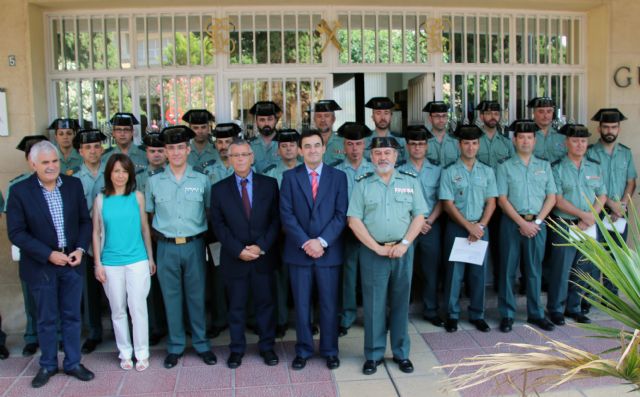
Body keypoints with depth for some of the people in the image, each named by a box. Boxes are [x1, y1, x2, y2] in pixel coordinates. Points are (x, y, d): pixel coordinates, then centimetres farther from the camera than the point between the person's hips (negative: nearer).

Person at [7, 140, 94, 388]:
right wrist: (49, 254, -17)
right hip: (41, 266, -2)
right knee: (46, 319, 12)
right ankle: (48, 365, 31)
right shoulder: (19, 191, -10)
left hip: (72, 263, 3)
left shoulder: (73, 185, -1)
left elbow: (85, 220, 5)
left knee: (72, 316, 13)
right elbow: (16, 233, -12)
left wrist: (80, 249, -9)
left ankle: (73, 363, 28)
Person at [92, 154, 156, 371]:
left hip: (137, 260, -1)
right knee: (118, 311, 9)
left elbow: (145, 228, 6)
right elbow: (96, 233, 4)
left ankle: (142, 353, 12)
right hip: (111, 263, 1)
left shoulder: (137, 197, 1)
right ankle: (125, 352, 22)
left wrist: (150, 258, 7)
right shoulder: (101, 199, 2)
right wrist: (97, 264, 1)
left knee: (138, 308, 0)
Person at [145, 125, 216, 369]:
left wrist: (201, 233, 2)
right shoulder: (154, 182, 4)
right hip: (166, 247, 1)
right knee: (171, 297, 8)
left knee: (196, 296, 8)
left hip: (194, 245, 0)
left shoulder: (201, 180, 2)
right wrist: (163, 231, 4)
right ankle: (175, 346, 22)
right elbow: (150, 214, 12)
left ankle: (201, 343, 22)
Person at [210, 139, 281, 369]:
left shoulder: (269, 184, 2)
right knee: (236, 306, 10)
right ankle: (236, 349, 24)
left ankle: (267, 346, 25)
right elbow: (218, 225, -2)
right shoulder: (219, 189, 1)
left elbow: (275, 220, -1)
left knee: (265, 303, 11)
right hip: (234, 259, 0)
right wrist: (238, 250, -12)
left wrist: (261, 247, -12)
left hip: (264, 257, 0)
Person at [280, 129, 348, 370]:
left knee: (329, 304, 8)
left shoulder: (338, 177, 4)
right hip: (298, 251, 0)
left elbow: (341, 214, -2)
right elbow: (286, 214, -3)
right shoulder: (290, 176, 3)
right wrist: (305, 242, -13)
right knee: (301, 304, 8)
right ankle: (303, 350, 23)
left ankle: (330, 351, 23)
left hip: (329, 250, 0)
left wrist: (322, 241, -13)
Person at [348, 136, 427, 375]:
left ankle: (401, 353, 21)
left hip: (403, 251, 1)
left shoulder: (410, 182, 7)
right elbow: (354, 220, -4)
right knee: (373, 304, 4)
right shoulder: (362, 184, 2)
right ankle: (373, 354, 16)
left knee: (400, 303, 9)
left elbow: (419, 216, 3)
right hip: (373, 252, -1)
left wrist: (404, 244, -10)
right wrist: (377, 248, -10)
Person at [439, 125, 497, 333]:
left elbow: (491, 202, 5)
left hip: (480, 228, 3)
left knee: (478, 272, 7)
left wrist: (480, 226, -9)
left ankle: (477, 314, 19)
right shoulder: (449, 172, -1)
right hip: (456, 228, -2)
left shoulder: (487, 171, 8)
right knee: (455, 271, 2)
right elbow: (448, 204, -6)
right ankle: (452, 315, 13)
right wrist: (469, 226, -12)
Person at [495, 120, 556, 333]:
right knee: (509, 269, 2)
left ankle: (535, 313, 21)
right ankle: (507, 314, 11)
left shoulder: (544, 166, 10)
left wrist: (536, 222, -6)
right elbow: (502, 199, -4)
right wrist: (522, 222, -11)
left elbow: (551, 197, 6)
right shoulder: (505, 166, 2)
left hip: (537, 223, 2)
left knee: (534, 270, 9)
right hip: (512, 222, -2)